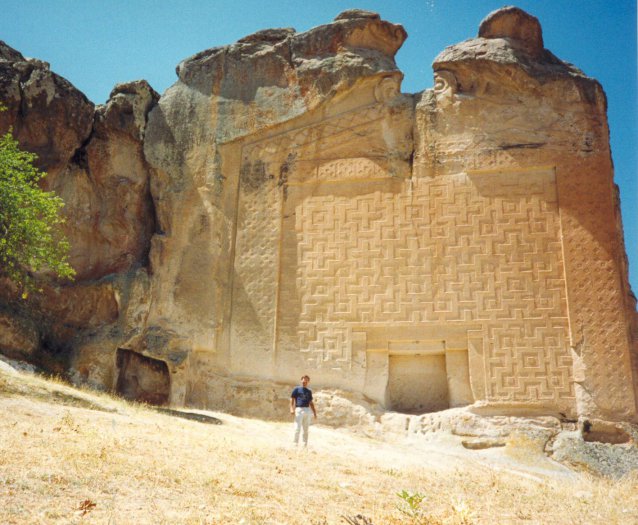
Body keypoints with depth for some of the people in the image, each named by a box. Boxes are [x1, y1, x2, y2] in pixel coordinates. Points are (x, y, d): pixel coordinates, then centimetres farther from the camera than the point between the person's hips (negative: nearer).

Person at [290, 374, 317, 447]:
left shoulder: (309, 391, 19)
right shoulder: (296, 389, 5)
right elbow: (292, 399, 0)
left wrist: (314, 412, 15)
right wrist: (292, 409, -14)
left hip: (307, 410, 5)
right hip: (299, 409, -5)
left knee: (306, 429, 7)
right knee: (297, 428, -9)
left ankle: (305, 445, 12)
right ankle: (295, 444, -4)